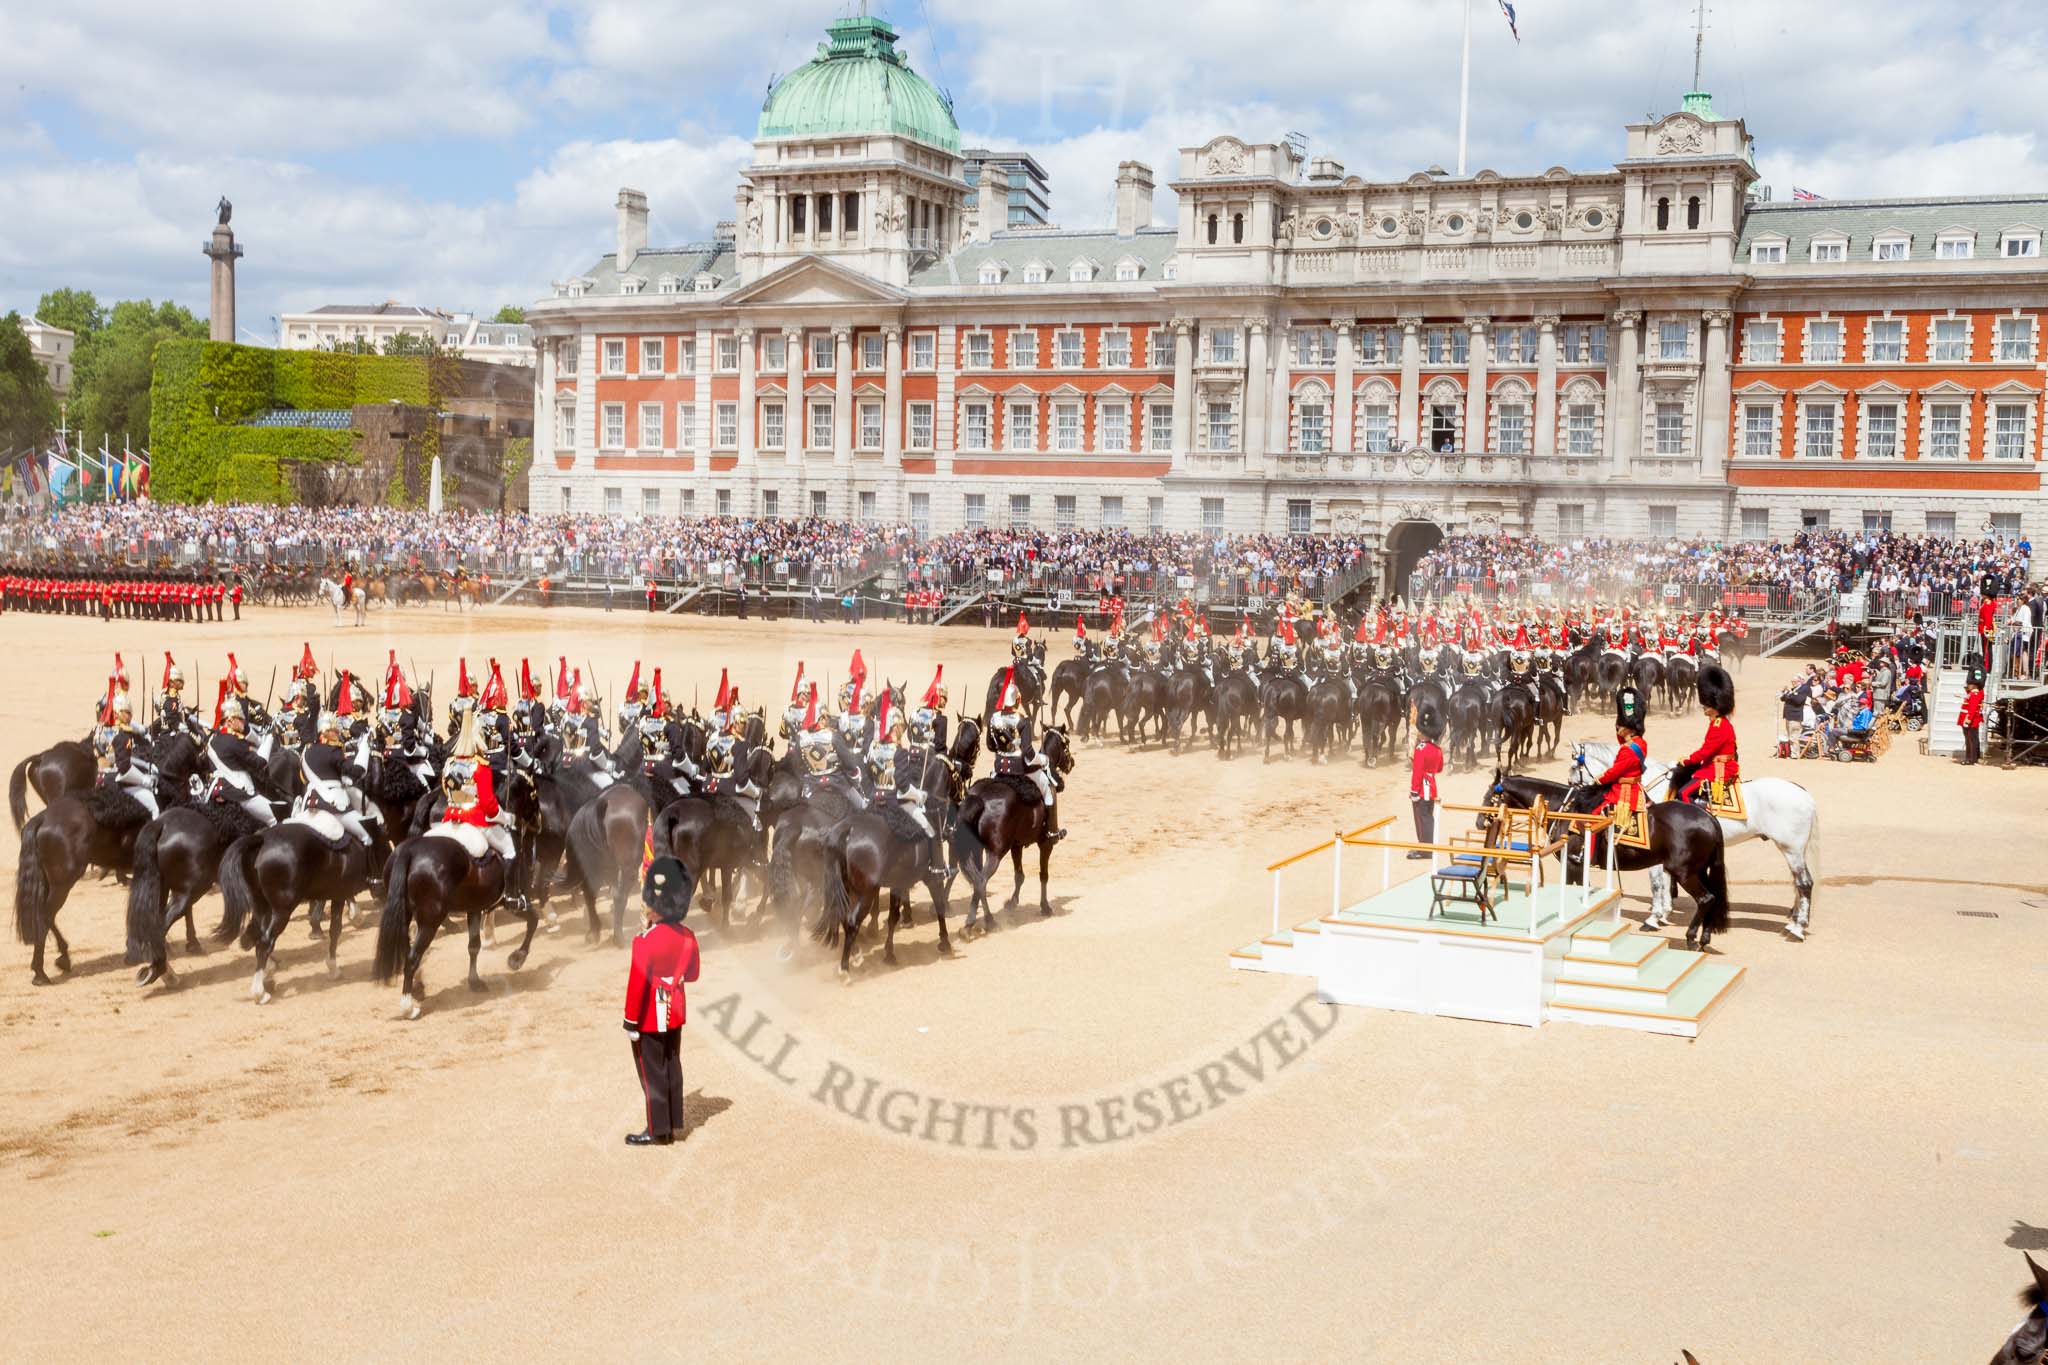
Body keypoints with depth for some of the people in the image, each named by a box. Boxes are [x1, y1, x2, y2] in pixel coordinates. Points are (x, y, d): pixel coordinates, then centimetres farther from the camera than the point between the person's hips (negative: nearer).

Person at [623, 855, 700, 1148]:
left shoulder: (645, 941, -23)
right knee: (672, 1068, 17)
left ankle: (658, 1131, 14)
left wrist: (631, 1023, -12)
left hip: (651, 1018, -6)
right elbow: (692, 974, 10)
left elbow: (637, 984, -20)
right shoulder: (687, 937, -3)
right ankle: (675, 1125, 26)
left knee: (652, 1072, 5)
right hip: (675, 1014, 6)